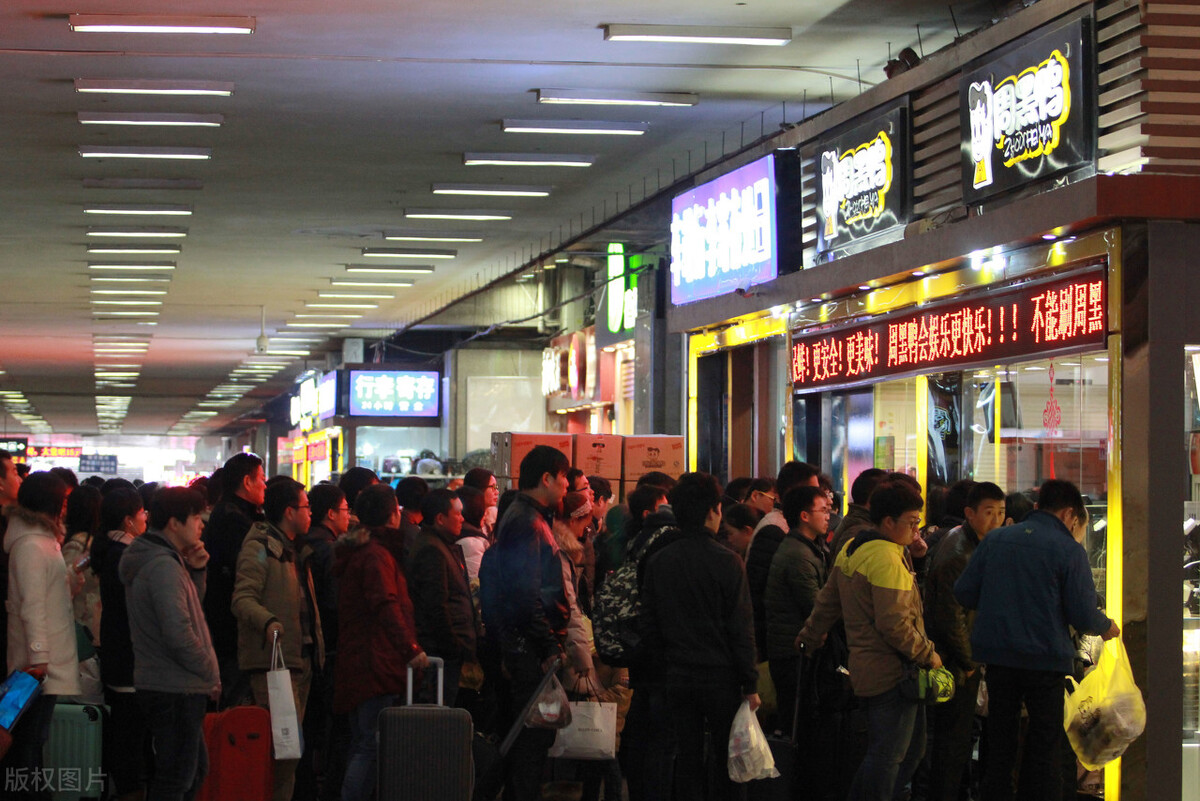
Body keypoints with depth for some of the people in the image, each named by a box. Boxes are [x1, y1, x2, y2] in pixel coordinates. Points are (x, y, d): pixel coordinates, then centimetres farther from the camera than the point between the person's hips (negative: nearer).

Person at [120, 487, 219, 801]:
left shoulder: (168, 562, 14)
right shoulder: (164, 566, -19)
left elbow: (187, 611, 23)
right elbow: (179, 634, -25)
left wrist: (195, 571, 8)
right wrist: (212, 675, -13)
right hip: (176, 689, -11)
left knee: (196, 769, 20)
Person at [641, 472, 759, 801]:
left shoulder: (658, 562, 2)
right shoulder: (726, 561, -11)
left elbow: (651, 626, 7)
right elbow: (741, 628, -10)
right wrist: (750, 684, -4)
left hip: (677, 676, 4)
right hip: (720, 675, -4)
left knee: (687, 758, 8)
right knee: (726, 759, 5)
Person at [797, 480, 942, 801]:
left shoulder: (850, 550, 12)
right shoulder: (888, 558, -18)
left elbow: (827, 603, 21)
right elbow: (894, 625, -23)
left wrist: (809, 638, 34)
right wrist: (928, 654, -12)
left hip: (864, 668, 10)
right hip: (893, 673, -10)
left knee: (911, 749, 18)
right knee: (888, 756, -4)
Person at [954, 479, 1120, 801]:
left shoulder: (994, 539, 5)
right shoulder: (1069, 550, -8)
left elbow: (963, 593, 6)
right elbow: (1084, 615, -10)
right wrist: (1107, 627, 11)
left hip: (997, 655, 4)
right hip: (1045, 660, -4)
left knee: (999, 742, 14)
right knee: (1043, 747, 6)